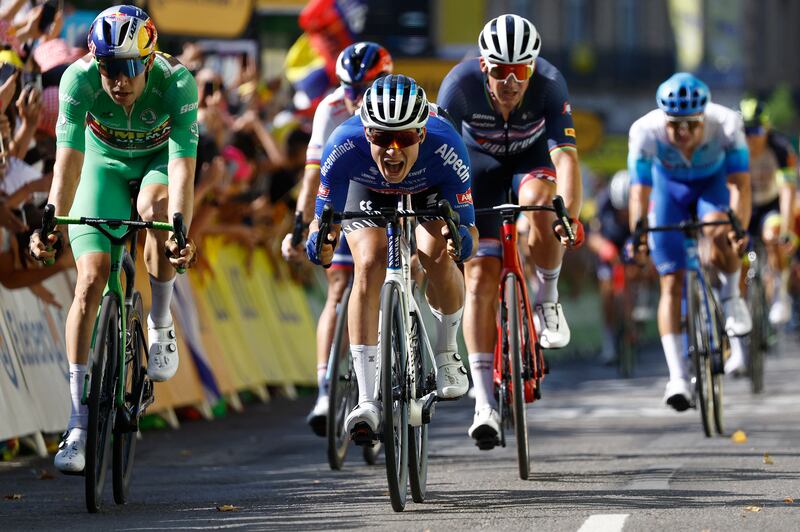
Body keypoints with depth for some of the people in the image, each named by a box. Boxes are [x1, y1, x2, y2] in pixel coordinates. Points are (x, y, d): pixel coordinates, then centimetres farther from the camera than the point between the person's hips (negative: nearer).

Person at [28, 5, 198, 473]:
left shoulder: (177, 83, -33)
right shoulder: (80, 79, -31)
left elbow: (183, 166, -39)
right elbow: (69, 158, -34)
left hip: (159, 159, -1)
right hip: (104, 163, 1)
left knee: (154, 208, -37)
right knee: (92, 280, -15)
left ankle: (160, 323, -9)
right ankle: (79, 423, -11)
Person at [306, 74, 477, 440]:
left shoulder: (445, 147, -40)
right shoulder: (345, 146, -39)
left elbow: (467, 227, -33)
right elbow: (324, 217, -28)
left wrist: (461, 240, -57)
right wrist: (319, 240, -51)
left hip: (429, 190, 0)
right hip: (366, 190, 0)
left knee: (438, 257, -26)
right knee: (369, 265, -23)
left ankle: (446, 351, 5)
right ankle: (367, 401, -21)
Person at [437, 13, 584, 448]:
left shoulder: (549, 84, -30)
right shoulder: (460, 84, -30)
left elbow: (565, 155, -36)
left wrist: (570, 215, -51)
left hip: (532, 158, 0)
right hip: (480, 164, 0)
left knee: (539, 203, -36)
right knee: (480, 277, -13)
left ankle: (548, 298, -8)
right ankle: (484, 403, -13)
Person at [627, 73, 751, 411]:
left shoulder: (726, 124, -34)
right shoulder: (645, 131, -33)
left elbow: (739, 183, -36)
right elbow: (639, 191, -35)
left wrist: (739, 228, -51)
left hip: (713, 183, -1)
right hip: (669, 186, 1)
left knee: (719, 232, -35)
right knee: (671, 282, -9)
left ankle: (731, 299, -7)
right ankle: (678, 378, -8)